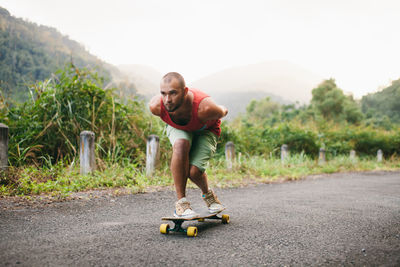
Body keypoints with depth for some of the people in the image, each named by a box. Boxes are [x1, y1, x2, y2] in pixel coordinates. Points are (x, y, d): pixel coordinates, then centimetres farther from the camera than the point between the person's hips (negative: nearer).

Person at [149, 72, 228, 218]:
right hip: (177, 128, 2)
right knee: (180, 144, -34)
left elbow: (223, 112, -18)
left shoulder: (205, 108, -44)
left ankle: (208, 194, 16)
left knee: (194, 171, -21)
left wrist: (223, 111, 5)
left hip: (206, 130, -1)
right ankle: (181, 202, -22)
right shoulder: (155, 106, -35)